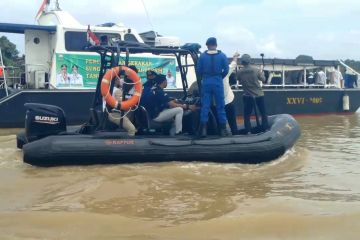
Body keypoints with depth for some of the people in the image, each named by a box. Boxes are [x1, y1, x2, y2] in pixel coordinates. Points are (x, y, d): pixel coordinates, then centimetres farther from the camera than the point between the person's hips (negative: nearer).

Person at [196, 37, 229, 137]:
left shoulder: (202, 56, 1)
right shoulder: (222, 56, 0)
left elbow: (198, 70, 1)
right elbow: (226, 70, -3)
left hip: (206, 83, 1)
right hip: (218, 82, 0)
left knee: (205, 106, 4)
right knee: (220, 106, 7)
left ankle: (203, 129, -1)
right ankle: (223, 129, 9)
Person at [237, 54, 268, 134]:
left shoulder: (240, 72, -7)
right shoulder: (256, 70, -8)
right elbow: (263, 80, 1)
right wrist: (261, 73, 19)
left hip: (248, 96, 0)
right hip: (259, 95, 0)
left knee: (247, 114, 7)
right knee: (263, 113, 10)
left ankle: (248, 131, 2)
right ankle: (265, 129, 11)